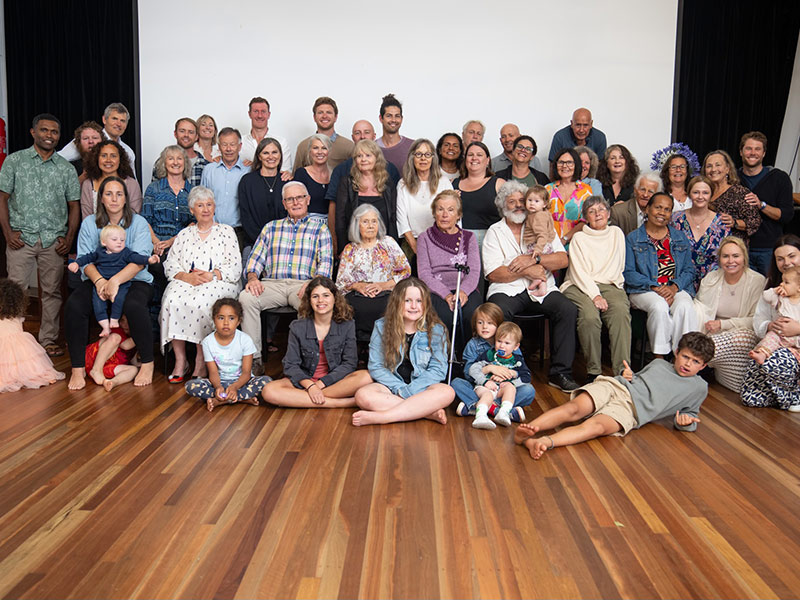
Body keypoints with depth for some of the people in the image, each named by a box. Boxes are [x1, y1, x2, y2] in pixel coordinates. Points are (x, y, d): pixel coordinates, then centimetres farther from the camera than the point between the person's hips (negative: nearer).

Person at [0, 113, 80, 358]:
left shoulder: (66, 168, 9)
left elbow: (73, 205, 10)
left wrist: (69, 238, 0)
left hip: (54, 241, 1)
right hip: (21, 237, -1)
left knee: (52, 291, 5)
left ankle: (49, 340, 15)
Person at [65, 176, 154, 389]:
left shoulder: (139, 223, -1)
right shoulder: (89, 223, 8)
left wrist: (115, 280, -31)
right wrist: (99, 280, -23)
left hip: (133, 280, -2)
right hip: (97, 279, 3)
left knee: (134, 306, -35)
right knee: (73, 305, -26)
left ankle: (147, 364, -15)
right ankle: (78, 368, -13)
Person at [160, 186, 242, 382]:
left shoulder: (226, 231, 14)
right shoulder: (184, 234, 22)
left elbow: (234, 267, 3)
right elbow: (170, 264, 12)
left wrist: (211, 275, -13)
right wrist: (187, 277, -9)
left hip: (217, 283, -3)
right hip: (185, 282, 3)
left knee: (200, 301, -35)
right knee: (172, 300, -30)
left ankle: (201, 362, -27)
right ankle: (180, 361, -24)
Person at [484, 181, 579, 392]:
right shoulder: (495, 232, 11)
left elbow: (563, 259, 4)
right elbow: (493, 274, -2)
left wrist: (533, 259, -10)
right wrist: (526, 271, -9)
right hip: (507, 289, -2)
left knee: (568, 309, -25)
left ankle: (560, 372, -17)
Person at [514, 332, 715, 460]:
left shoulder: (699, 387, 23)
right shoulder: (659, 363, 29)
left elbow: (690, 413, 28)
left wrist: (686, 420, 3)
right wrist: (628, 376, 10)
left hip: (631, 408, -3)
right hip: (614, 385, 3)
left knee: (596, 426, -35)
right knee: (574, 409, -28)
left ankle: (546, 442, -58)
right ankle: (527, 429, -45)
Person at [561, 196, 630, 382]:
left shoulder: (617, 234, 22)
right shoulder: (579, 238, 11)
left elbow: (618, 267, 21)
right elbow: (579, 272, -1)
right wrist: (595, 295, -16)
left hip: (610, 285, 2)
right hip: (581, 287, -2)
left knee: (621, 313, -31)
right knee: (590, 316, -34)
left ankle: (623, 371, -34)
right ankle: (593, 371, -25)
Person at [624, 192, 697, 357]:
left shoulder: (680, 238, 18)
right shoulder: (633, 238, 8)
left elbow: (689, 270, 11)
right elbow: (629, 273, -2)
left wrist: (674, 287, -10)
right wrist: (655, 287, -14)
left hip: (676, 289, 3)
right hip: (644, 290, -2)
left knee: (685, 307, -32)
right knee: (659, 306, -35)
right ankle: (659, 358, -26)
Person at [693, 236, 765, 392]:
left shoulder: (758, 281, -4)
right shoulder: (710, 278, 8)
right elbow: (699, 309, 4)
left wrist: (723, 324, -17)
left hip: (743, 333, -2)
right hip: (713, 334, 3)